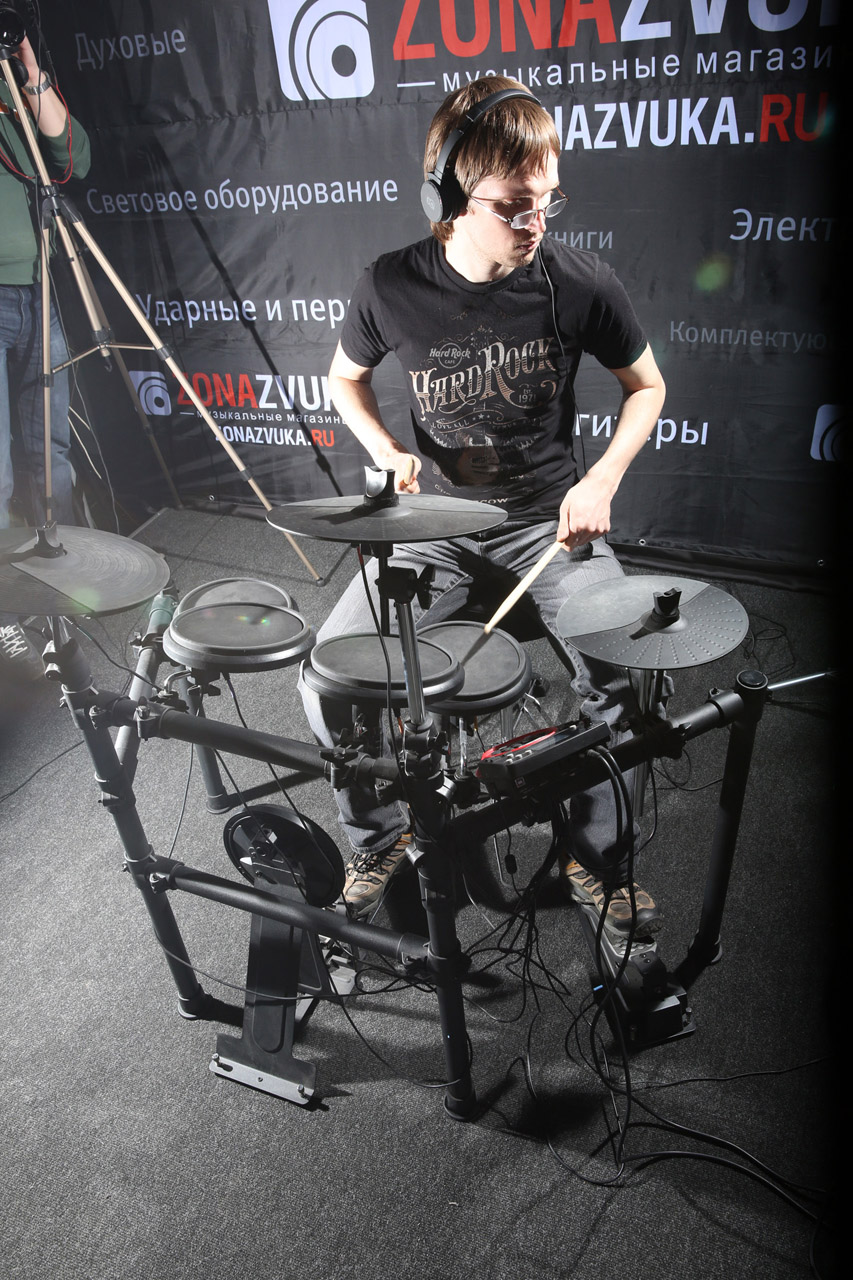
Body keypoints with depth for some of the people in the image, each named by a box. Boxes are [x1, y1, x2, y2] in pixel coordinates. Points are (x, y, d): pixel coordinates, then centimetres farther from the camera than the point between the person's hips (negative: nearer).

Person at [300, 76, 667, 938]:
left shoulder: (578, 282, -11)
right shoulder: (392, 287, -10)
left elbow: (646, 387, 3)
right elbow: (345, 377, 9)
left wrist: (602, 480, -13)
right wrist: (388, 453, -10)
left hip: (547, 518, 0)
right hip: (436, 523, 1)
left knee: (626, 669, -24)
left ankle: (595, 858, 5)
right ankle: (379, 839, 14)